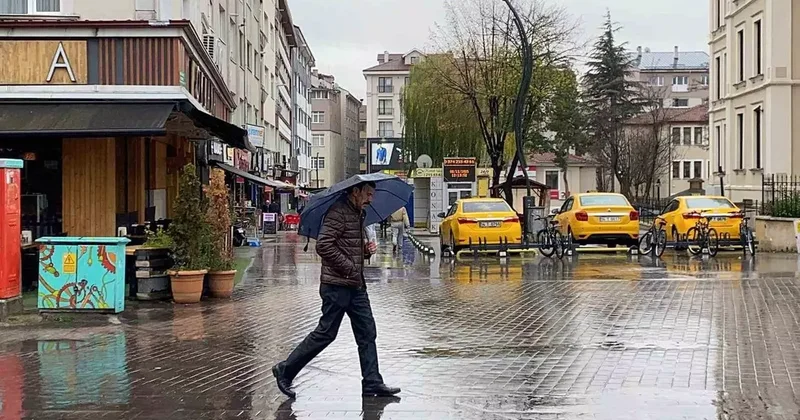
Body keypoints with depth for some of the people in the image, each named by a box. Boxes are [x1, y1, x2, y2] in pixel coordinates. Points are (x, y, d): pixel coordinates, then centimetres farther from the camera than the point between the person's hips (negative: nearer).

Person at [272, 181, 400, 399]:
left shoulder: (358, 214, 18)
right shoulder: (338, 212, -13)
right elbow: (323, 245, -22)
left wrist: (366, 248, 7)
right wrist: (349, 268, -19)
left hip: (356, 285, 10)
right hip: (337, 285, -10)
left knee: (367, 333, 6)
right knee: (325, 333, -3)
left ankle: (372, 383, 10)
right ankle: (285, 370, 9)